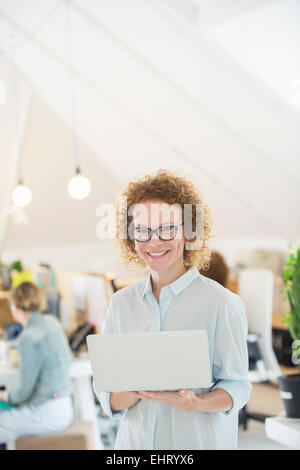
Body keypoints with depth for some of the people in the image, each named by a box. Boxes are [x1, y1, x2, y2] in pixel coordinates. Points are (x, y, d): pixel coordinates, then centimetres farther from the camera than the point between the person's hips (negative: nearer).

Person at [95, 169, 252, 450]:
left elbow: (237, 385, -8)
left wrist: (196, 403, -26)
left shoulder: (221, 303, -10)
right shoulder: (121, 303, 1)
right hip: (135, 440, 3)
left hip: (199, 441, -3)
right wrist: (136, 392, -20)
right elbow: (106, 395, 0)